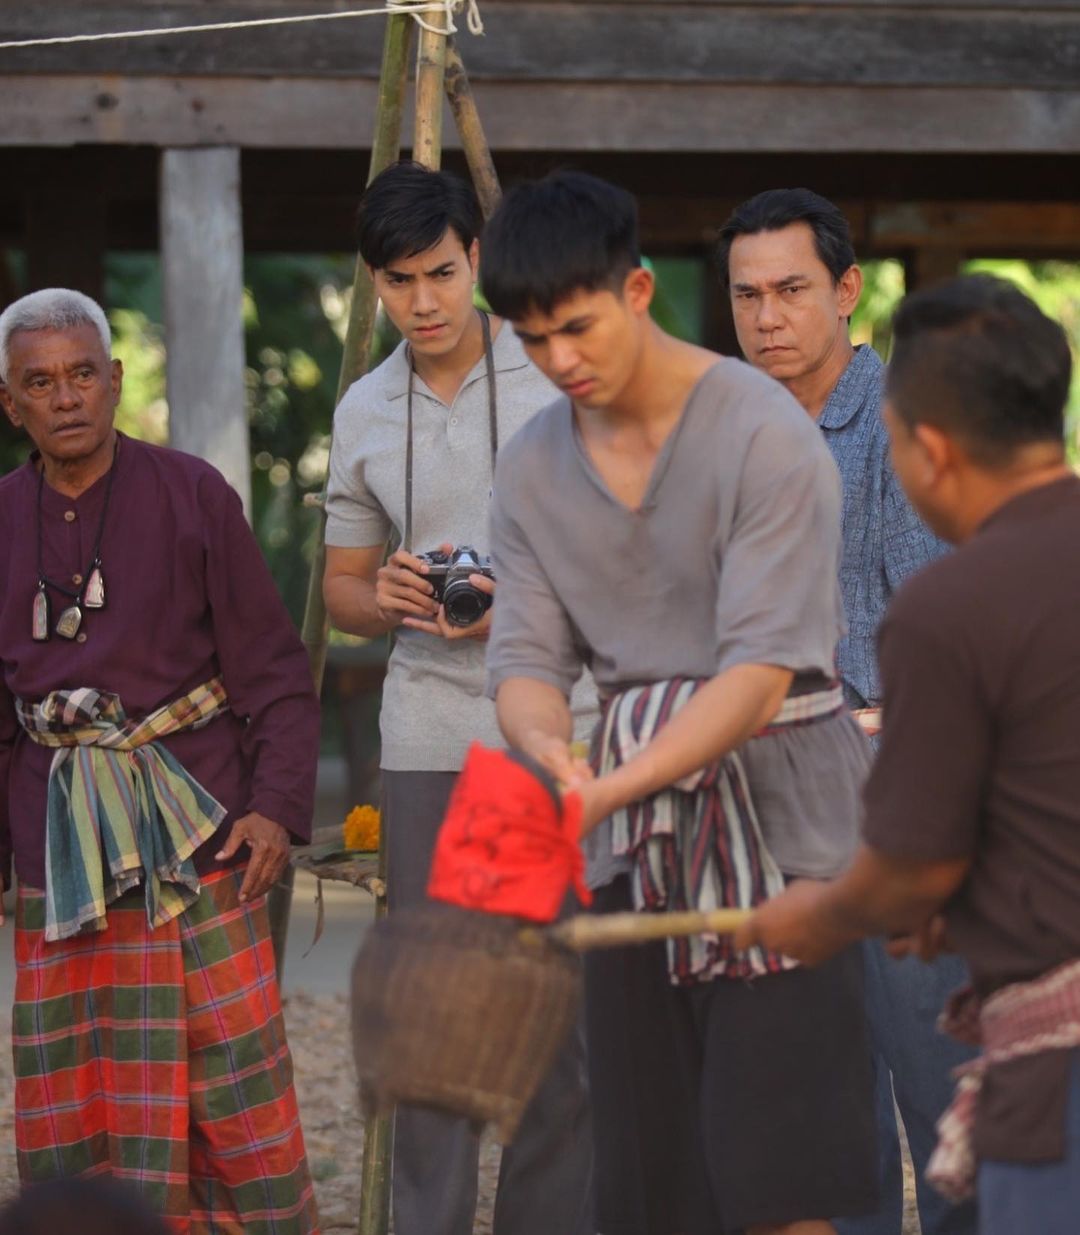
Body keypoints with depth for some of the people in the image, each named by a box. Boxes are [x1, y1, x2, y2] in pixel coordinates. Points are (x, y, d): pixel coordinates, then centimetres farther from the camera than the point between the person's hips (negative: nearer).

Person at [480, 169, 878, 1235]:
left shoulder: (763, 434, -12)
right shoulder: (533, 467, 8)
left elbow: (761, 667, -19)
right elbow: (526, 654, 2)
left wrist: (611, 790, -29)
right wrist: (550, 746, -23)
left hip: (771, 811, -6)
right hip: (639, 844, 6)